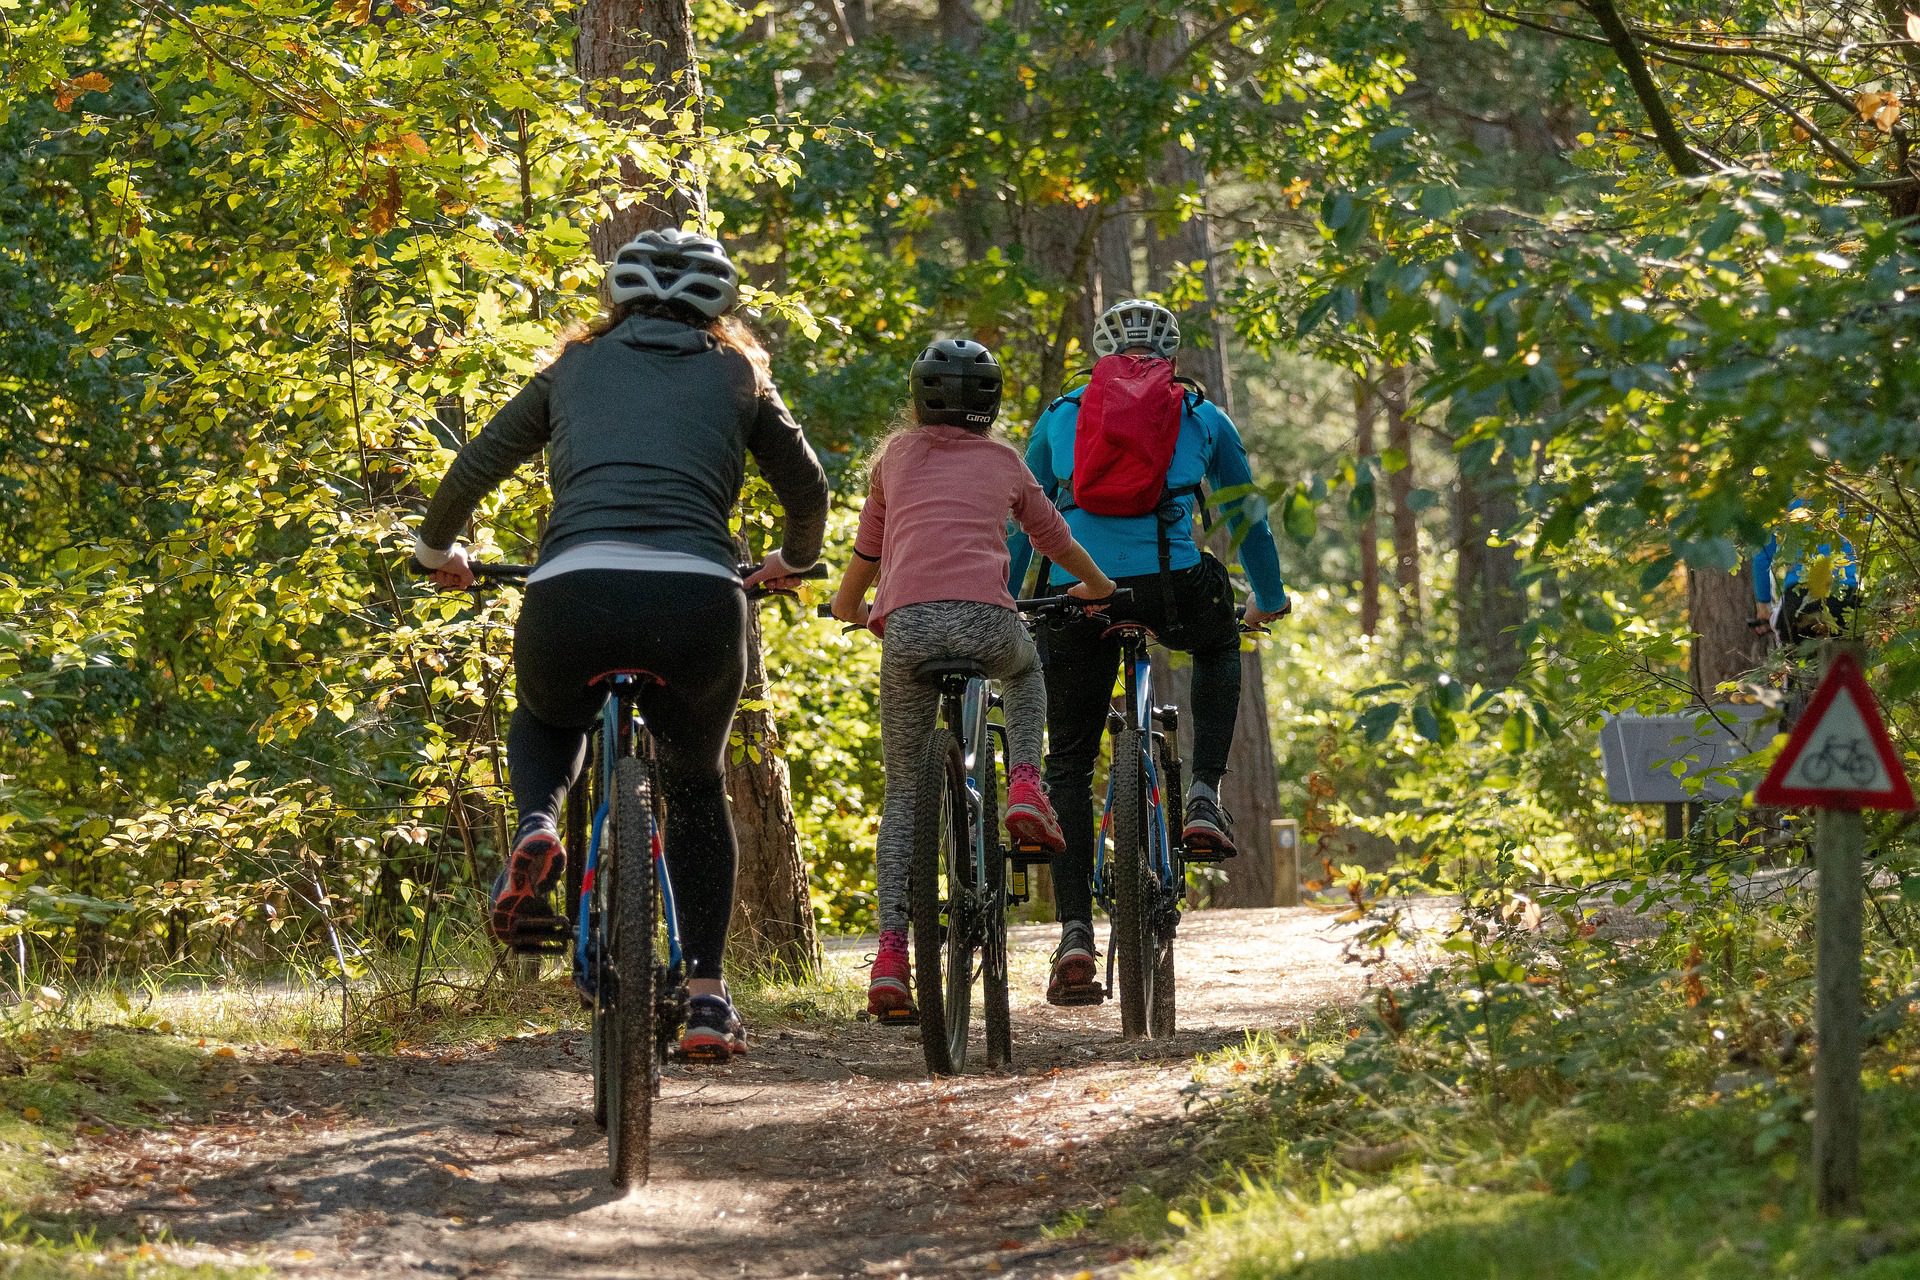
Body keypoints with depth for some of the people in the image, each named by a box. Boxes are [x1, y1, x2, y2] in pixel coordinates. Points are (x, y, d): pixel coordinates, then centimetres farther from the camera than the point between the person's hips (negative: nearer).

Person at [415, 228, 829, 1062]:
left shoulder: (576, 368, 24)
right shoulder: (735, 377, 24)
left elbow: (474, 468, 27)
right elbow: (807, 488, 34)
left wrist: (437, 550, 45)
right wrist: (792, 562, 54)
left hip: (573, 592, 0)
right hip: (697, 601, 0)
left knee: (545, 721, 34)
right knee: (696, 785, 26)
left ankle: (537, 830, 1)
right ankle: (706, 995, 17)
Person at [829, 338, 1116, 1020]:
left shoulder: (897, 454, 22)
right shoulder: (1003, 461, 22)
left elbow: (867, 549, 31)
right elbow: (1053, 536, 37)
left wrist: (848, 604, 52)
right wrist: (1096, 585, 57)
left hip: (906, 624, 0)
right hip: (985, 619, 0)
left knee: (903, 792, 12)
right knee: (1026, 669, 39)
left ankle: (890, 952, -2)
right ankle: (1026, 786, 13)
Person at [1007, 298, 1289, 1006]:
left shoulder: (1059, 416, 21)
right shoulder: (1202, 417, 19)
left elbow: (1022, 524, 24)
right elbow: (1246, 517, 29)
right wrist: (1269, 598, 44)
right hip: (1171, 587, 0)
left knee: (1068, 766, 10)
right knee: (1219, 646, 36)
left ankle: (1075, 934, -3)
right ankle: (1205, 797, 18)